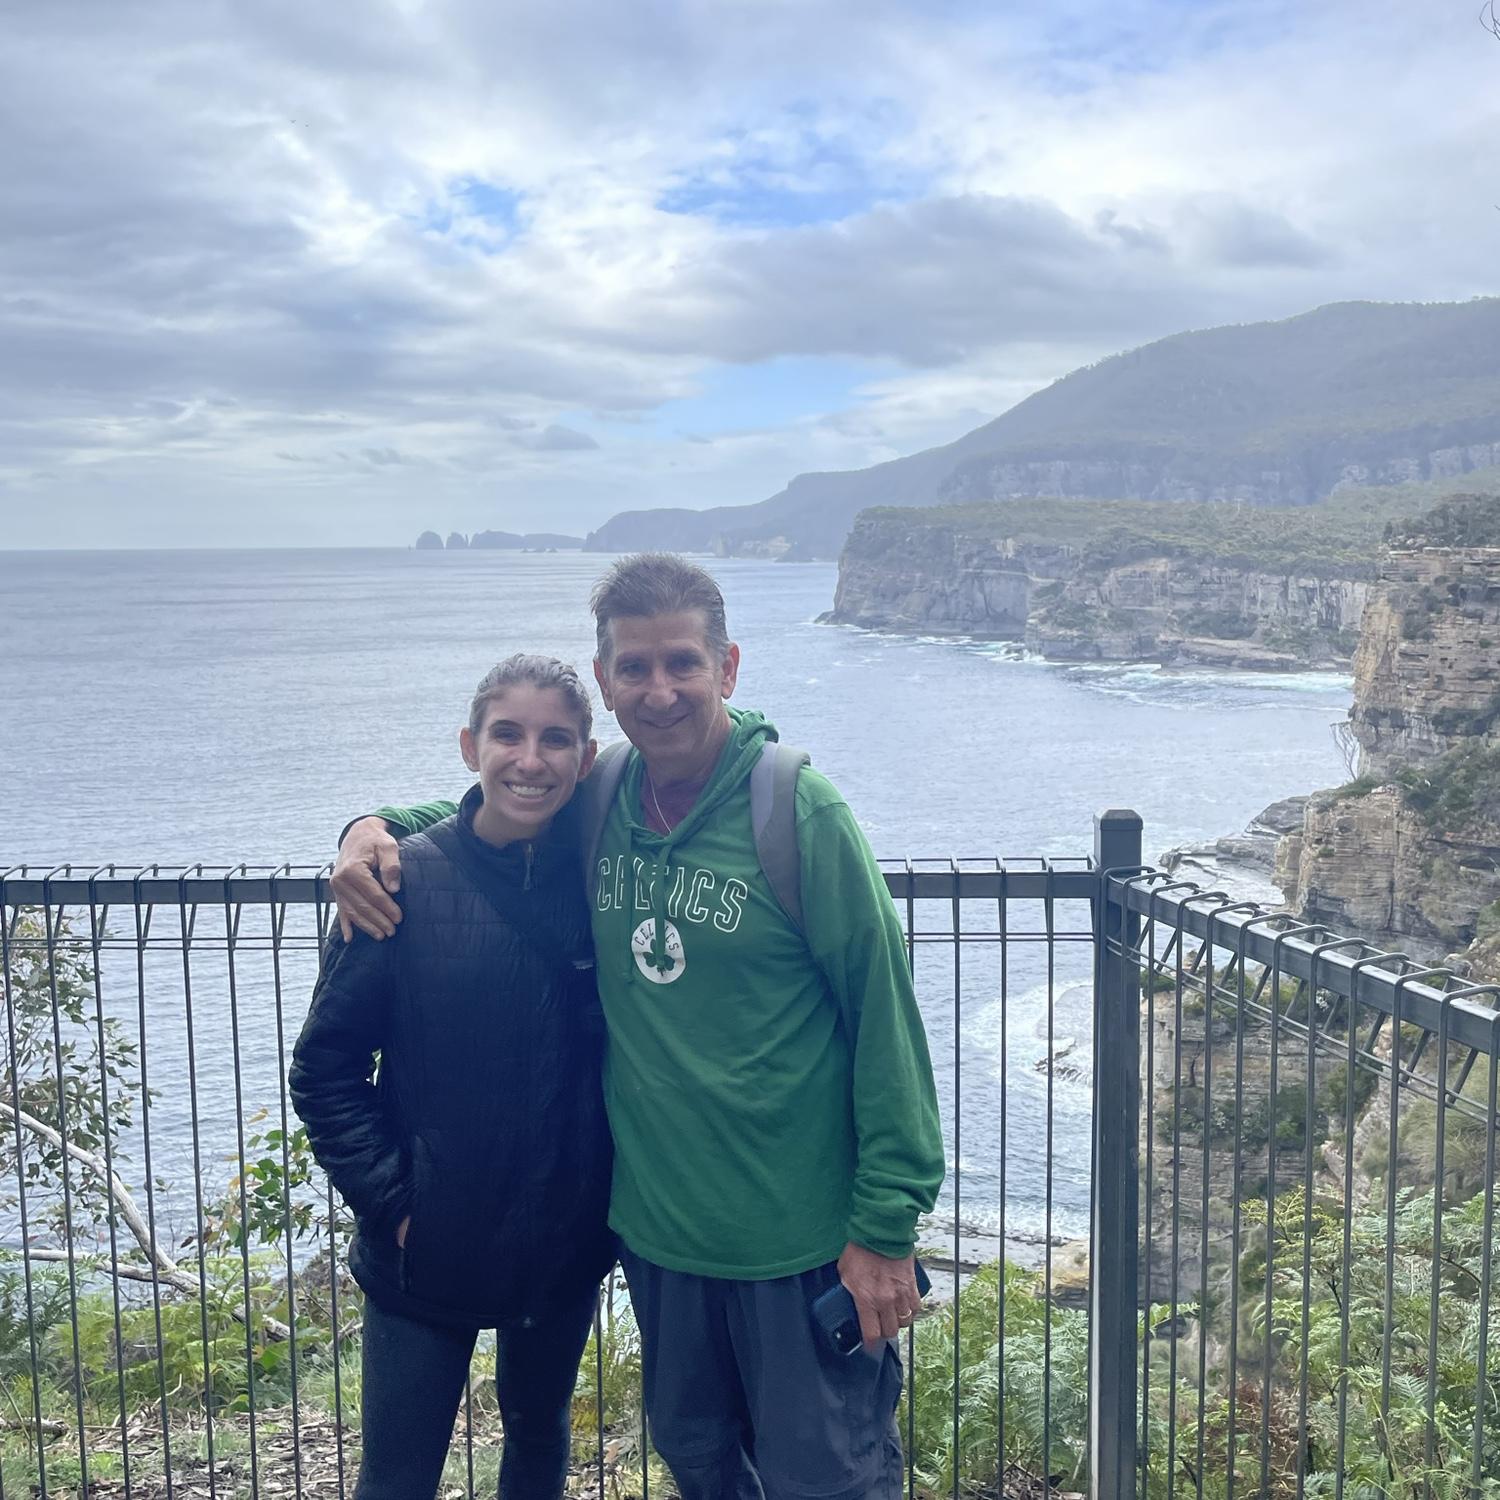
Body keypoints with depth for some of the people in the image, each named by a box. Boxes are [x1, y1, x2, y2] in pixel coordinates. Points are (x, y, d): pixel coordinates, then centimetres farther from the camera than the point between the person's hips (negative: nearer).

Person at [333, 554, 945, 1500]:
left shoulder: (801, 812, -16)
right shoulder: (597, 805, -1)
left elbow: (885, 1020, -13)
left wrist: (887, 1226, -13)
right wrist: (376, 829, -3)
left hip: (801, 1237, -5)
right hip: (657, 1225, 5)